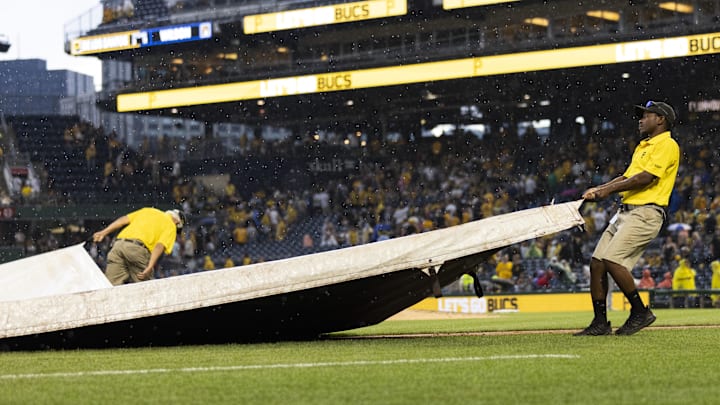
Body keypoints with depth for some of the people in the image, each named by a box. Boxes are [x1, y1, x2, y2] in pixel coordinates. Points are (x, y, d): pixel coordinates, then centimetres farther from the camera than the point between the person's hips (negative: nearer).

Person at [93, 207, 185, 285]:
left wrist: (104, 232, 17)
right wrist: (150, 267, -10)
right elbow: (160, 246, -2)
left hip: (118, 244, 5)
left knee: (111, 287, 1)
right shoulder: (171, 226, 15)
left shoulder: (148, 210, 31)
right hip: (138, 248, -5)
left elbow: (124, 219, 21)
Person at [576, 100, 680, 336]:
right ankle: (600, 323, 6)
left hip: (646, 213, -9)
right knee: (596, 263, 1)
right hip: (625, 211, 10)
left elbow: (646, 177, -15)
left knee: (612, 261, -21)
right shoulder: (643, 147, 26)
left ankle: (640, 312, -8)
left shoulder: (667, 145, -6)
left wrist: (610, 190, -10)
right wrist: (599, 190, 11)